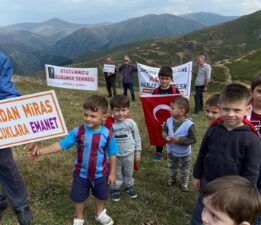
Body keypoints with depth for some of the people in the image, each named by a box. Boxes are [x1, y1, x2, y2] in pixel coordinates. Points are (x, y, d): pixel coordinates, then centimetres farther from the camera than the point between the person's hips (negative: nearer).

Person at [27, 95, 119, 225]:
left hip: (100, 174, 0)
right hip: (81, 174, 0)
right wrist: (40, 152, -28)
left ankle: (100, 214, 56)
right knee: (78, 198, 20)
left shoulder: (107, 135, -20)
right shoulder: (77, 132, -20)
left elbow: (112, 155, -9)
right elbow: (61, 145, -19)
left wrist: (112, 173, -3)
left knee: (101, 196, 25)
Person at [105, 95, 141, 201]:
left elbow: (137, 138, -2)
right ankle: (115, 189, 39)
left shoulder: (131, 123, -13)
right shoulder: (110, 124, -15)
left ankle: (129, 187, 45)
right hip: (115, 155, -1)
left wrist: (137, 152, 3)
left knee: (128, 173, 22)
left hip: (129, 154, 1)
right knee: (116, 174, 18)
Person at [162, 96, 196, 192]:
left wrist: (180, 140, -33)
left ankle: (184, 183, 47)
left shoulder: (189, 125, -30)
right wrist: (166, 137, -24)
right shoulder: (169, 121, -16)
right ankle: (172, 178, 57)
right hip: (171, 152, 4)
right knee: (172, 168, 30)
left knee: (184, 170, 22)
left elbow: (193, 140, -25)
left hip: (184, 154, -4)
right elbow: (164, 131, -1)